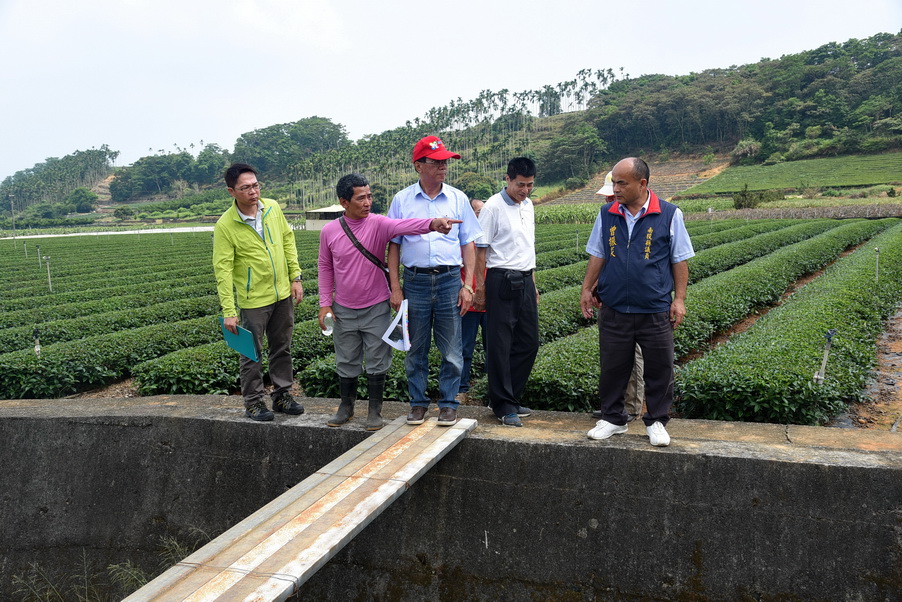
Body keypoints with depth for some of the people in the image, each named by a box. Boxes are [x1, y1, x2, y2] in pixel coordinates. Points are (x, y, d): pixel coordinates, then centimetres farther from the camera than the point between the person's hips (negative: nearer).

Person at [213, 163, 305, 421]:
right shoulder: (225, 226, -16)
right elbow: (223, 270, -17)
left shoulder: (273, 208, -2)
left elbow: (288, 241, 9)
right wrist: (229, 311, -20)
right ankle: (253, 402, 21)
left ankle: (282, 395, 30)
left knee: (282, 349, 16)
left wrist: (295, 277, 4)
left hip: (283, 294, 5)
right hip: (253, 300, -5)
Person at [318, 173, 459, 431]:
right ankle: (346, 406, 33)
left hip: (376, 308, -2)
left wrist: (433, 223, -51)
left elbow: (402, 226, -32)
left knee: (377, 363, 7)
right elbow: (325, 267, 6)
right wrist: (325, 303, 2)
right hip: (343, 310, 2)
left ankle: (375, 410, 22)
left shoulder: (378, 224, -12)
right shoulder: (329, 231, -4)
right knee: (346, 362, 15)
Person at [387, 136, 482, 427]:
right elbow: (394, 246, 6)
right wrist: (395, 288, 0)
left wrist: (468, 285, -1)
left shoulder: (458, 199, 5)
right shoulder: (402, 200, 4)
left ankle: (448, 403, 17)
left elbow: (468, 244, 7)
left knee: (451, 350, 4)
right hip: (415, 280, 0)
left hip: (449, 280, 0)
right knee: (416, 349, 8)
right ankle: (418, 402, 21)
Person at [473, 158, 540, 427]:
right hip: (502, 281, -7)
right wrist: (480, 288, -11)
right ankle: (503, 405, 7)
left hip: (525, 281, 8)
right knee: (500, 346, -2)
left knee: (528, 343, 10)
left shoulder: (528, 206, 14)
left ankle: (512, 397, 22)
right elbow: (480, 250, -8)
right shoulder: (493, 206, -9)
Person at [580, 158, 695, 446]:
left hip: (655, 311, -2)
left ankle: (656, 422, 22)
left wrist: (679, 298, -1)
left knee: (659, 369, 6)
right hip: (614, 309, 3)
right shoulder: (606, 214, 4)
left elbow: (679, 260, 1)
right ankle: (613, 419, 26)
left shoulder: (669, 215, -4)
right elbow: (597, 255, 13)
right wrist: (587, 289, 10)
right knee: (613, 367, 10)